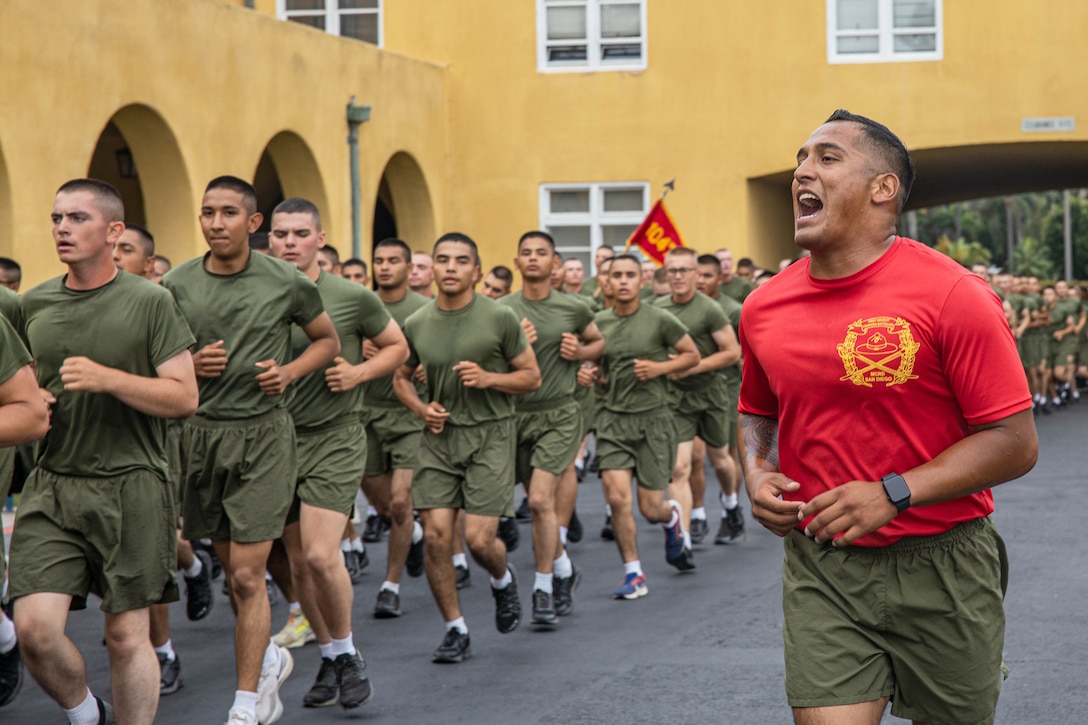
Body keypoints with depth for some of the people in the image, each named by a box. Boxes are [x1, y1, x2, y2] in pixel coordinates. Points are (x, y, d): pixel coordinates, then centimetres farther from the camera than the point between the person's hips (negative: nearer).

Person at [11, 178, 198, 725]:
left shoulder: (149, 302, -3)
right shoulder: (34, 304, 10)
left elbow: (185, 398, -6)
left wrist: (107, 378, -17)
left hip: (130, 487, -3)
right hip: (52, 485, 3)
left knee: (127, 636, 3)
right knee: (34, 627, -8)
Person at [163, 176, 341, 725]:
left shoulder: (286, 283, -4)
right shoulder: (178, 283, 2)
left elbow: (328, 340, 11)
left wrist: (291, 371, -7)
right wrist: (189, 364, -8)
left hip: (263, 435, -4)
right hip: (202, 432, 4)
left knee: (247, 575, -8)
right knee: (231, 567, 14)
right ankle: (270, 659, 39)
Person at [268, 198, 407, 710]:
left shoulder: (353, 298, -5)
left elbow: (397, 346, 8)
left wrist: (360, 372, -9)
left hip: (334, 437, -4)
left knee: (321, 555, -16)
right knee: (298, 563, 9)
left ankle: (349, 655, 5)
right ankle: (329, 658, 26)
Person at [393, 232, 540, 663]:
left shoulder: (499, 318, -5)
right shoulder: (417, 325, 5)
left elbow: (532, 376, 2)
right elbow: (401, 378, 20)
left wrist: (488, 378, -15)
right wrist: (421, 408, 0)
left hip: (490, 434, -3)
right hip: (440, 435, 3)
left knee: (480, 539, -10)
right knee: (435, 534, -6)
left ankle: (503, 581, 28)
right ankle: (456, 631, 10)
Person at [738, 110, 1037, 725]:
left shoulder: (953, 296, -12)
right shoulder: (765, 307, 4)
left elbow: (1015, 443, -12)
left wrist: (893, 493, -20)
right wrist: (758, 473, 1)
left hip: (940, 565, -2)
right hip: (821, 567, 3)